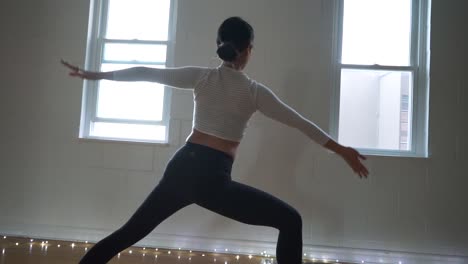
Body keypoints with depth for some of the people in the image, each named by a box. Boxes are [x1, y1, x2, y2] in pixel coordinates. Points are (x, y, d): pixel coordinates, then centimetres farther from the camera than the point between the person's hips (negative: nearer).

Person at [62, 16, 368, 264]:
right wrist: (342, 150, 7)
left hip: (181, 167, 5)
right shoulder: (254, 91, -3)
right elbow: (301, 122, 0)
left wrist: (94, 74, 20)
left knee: (130, 232, 21)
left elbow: (146, 72, 9)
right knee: (290, 221, 4)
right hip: (212, 179, -5)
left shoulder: (201, 76, 5)